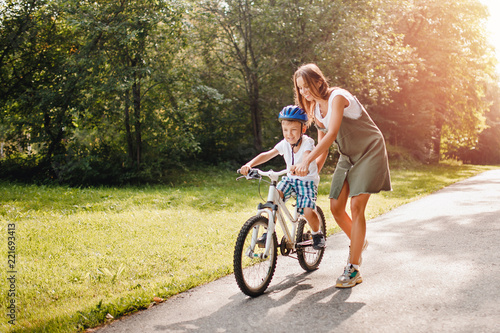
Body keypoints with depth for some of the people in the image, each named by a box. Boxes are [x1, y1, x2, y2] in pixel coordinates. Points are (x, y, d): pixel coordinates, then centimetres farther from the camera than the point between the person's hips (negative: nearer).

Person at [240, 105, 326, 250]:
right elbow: (267, 154, -14)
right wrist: (249, 164, -30)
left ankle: (317, 234, 8)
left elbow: (307, 156, -41)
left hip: (308, 180, -4)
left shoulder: (307, 142, -19)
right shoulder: (285, 144, -6)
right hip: (290, 179, 4)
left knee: (308, 211, -24)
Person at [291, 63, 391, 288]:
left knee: (356, 207, -16)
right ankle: (359, 243, 30)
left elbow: (332, 134, -33)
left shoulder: (337, 97, -21)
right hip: (348, 156, 8)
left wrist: (307, 161, -40)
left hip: (369, 151, -7)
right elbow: (322, 146, 10)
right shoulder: (316, 109, 4)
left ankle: (353, 270, -11)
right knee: (336, 207, 0)